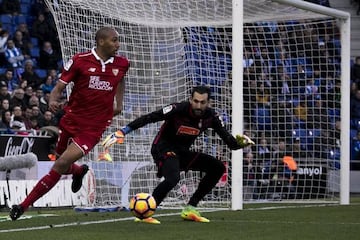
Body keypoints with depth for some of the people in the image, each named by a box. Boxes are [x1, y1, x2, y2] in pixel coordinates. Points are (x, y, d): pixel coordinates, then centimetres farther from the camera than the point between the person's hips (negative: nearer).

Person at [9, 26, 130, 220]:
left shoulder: (122, 64, 3)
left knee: (61, 165, -14)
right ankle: (78, 172, 53)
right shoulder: (80, 61, -7)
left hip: (93, 128, -1)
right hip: (72, 121, 1)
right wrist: (53, 100, -26)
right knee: (61, 162, 15)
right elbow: (59, 88, -6)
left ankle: (25, 205, -7)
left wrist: (119, 104, 25)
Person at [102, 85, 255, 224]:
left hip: (182, 152, 7)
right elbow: (148, 118, -26)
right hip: (163, 148, -7)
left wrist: (240, 143, -27)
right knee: (173, 177, -35)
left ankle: (190, 209, 4)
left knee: (218, 167, -1)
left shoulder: (211, 117, -7)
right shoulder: (179, 109, -24)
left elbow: (229, 141, -3)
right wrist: (121, 132, -33)